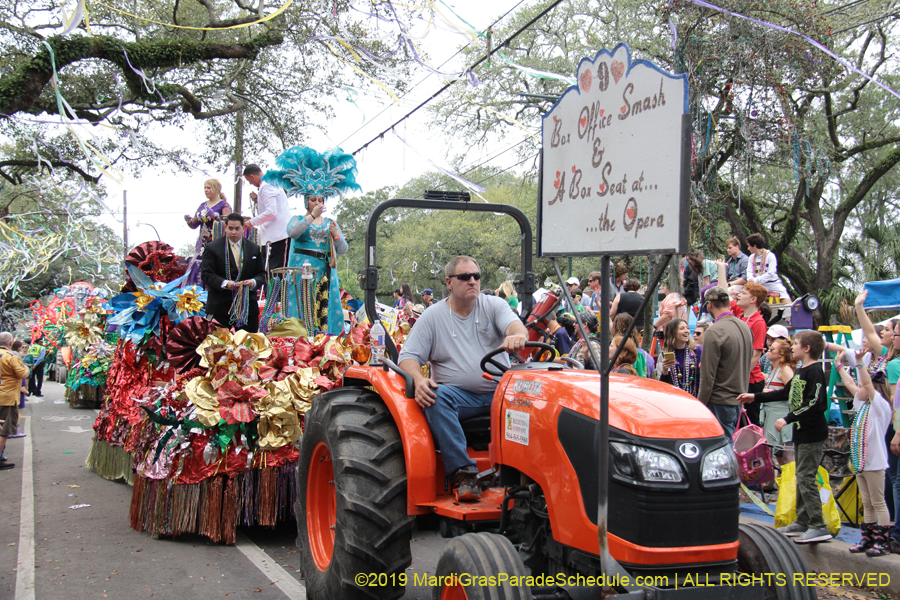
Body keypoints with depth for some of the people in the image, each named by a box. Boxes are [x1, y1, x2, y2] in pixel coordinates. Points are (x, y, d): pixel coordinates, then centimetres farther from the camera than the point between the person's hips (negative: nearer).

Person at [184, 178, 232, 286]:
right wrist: (188, 220, -2)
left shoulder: (224, 205, 0)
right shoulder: (202, 206, 18)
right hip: (202, 244, 6)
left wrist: (214, 215, -24)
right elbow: (194, 225, 19)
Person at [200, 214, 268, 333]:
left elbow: (261, 274, 13)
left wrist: (254, 282, -11)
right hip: (220, 306, -3)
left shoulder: (254, 249, 13)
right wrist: (225, 283, -20)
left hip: (248, 306, 3)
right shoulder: (212, 247, 3)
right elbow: (206, 274, -4)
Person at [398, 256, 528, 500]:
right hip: (459, 395, 0)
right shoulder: (432, 317, 7)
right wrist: (418, 379, -21)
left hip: (499, 391, 1)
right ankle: (463, 472, -32)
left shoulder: (493, 305, 8)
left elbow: (515, 325, -12)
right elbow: (408, 356, 2)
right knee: (437, 397, -33)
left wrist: (518, 336, -39)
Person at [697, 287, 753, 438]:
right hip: (739, 400, 8)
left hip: (719, 402, -8)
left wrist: (699, 406, -10)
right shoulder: (745, 327, 7)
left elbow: (708, 376, -16)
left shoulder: (714, 332, -17)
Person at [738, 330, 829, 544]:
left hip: (812, 434, -10)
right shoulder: (800, 371, 14)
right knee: (801, 478, 14)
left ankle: (818, 527, -7)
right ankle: (802, 522, 22)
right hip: (801, 432, 10)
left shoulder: (815, 372, -16)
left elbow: (815, 403, -26)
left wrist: (788, 419, -26)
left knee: (806, 478, -10)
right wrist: (755, 397, 26)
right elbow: (786, 393, 24)